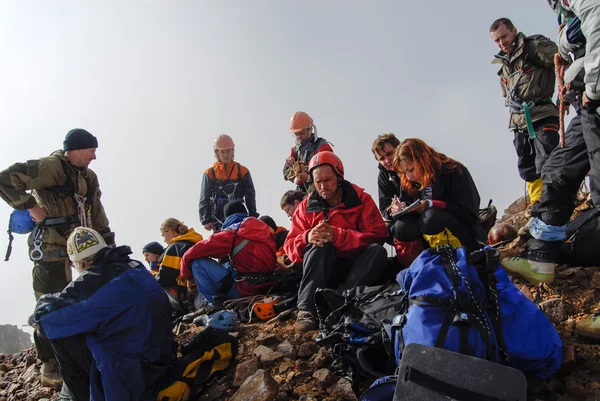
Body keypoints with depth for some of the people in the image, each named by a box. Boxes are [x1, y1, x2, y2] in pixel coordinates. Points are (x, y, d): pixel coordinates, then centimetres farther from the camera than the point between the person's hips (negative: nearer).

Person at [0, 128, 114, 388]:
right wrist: (30, 207, -14)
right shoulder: (51, 167, -12)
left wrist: (109, 244, 13)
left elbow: (97, 216, 17)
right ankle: (50, 368, 8)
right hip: (52, 249, -8)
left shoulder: (87, 178, 15)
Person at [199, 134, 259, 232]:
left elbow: (250, 197, 10)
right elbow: (204, 200, 6)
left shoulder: (242, 171, 8)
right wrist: (206, 220, -4)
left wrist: (252, 218, 2)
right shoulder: (210, 173, 7)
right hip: (218, 222, 0)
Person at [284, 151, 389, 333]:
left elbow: (379, 235, -15)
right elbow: (290, 246, -2)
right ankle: (306, 309, -37)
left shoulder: (361, 199, -3)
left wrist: (338, 235, -26)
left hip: (354, 266, 0)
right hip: (322, 270, 0)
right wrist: (308, 238, -26)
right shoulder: (307, 206, 2)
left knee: (377, 251, -28)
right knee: (320, 246, -30)